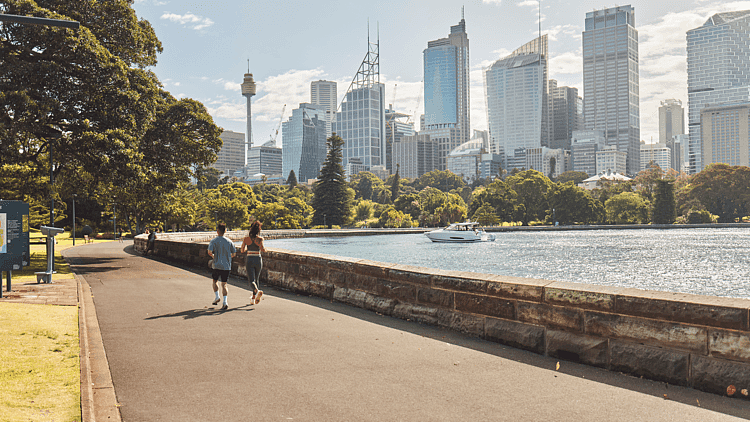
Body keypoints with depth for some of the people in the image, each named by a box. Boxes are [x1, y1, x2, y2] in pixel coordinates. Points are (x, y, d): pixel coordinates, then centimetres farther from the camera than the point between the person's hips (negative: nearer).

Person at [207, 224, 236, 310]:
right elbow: (233, 254, 5)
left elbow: (209, 252, -14)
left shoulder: (214, 241, -3)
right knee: (224, 284, 2)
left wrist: (213, 256, 7)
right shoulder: (229, 242, 3)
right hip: (226, 266, 2)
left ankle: (217, 296, 14)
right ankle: (225, 302, -8)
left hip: (217, 265, -2)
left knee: (215, 281, 22)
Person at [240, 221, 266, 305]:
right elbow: (262, 249, -20)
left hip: (249, 260, -1)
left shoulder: (246, 239, -2)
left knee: (251, 280, -2)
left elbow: (242, 251, 1)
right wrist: (264, 249, 3)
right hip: (258, 259, 1)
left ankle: (257, 291, -32)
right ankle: (253, 298, 22)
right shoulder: (260, 239, -5)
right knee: (256, 279, 18)